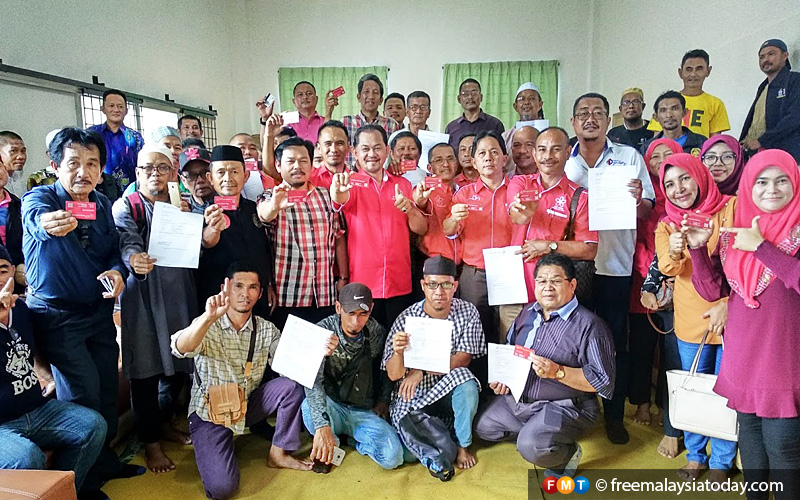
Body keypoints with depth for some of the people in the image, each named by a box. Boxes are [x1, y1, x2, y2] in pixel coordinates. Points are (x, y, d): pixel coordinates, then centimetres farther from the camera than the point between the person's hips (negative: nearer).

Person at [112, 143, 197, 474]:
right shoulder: (125, 207, 0)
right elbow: (127, 242, -19)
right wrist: (135, 260, -41)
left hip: (179, 294, 4)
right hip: (143, 296, -4)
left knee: (179, 365, 12)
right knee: (146, 368, 0)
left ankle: (164, 423, 34)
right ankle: (150, 441, 15)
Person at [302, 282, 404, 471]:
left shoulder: (377, 333, -4)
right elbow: (313, 380, -28)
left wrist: (383, 399, 6)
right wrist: (322, 425, -40)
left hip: (364, 411, 2)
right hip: (332, 407, -1)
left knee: (392, 457, -22)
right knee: (310, 406, -37)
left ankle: (354, 440, 12)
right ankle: (326, 444, -1)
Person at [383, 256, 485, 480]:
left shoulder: (468, 313, -8)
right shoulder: (407, 318, -11)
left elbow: (462, 360, -11)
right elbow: (393, 375, -12)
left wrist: (421, 370, -23)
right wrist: (398, 353, -35)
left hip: (450, 392, 1)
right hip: (412, 395, -1)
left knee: (465, 379, -31)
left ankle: (463, 445, -6)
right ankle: (446, 453, -4)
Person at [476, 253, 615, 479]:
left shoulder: (589, 325, -17)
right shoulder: (528, 313, 6)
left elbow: (604, 381, -20)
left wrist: (558, 372, -30)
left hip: (564, 407, -8)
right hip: (517, 399, 8)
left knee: (531, 447, -30)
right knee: (483, 427, 13)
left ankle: (568, 453, 3)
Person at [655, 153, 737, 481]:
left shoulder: (731, 208, -4)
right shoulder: (667, 226, 4)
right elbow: (668, 268, -12)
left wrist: (729, 303, -13)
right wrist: (674, 252, -34)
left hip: (730, 317, -2)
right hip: (690, 319, 2)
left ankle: (721, 462, 26)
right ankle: (695, 455, 32)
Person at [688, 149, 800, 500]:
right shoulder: (734, 230, 5)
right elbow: (712, 290, 3)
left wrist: (761, 247, -21)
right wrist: (698, 248, -9)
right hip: (743, 353, 5)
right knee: (749, 437, 18)